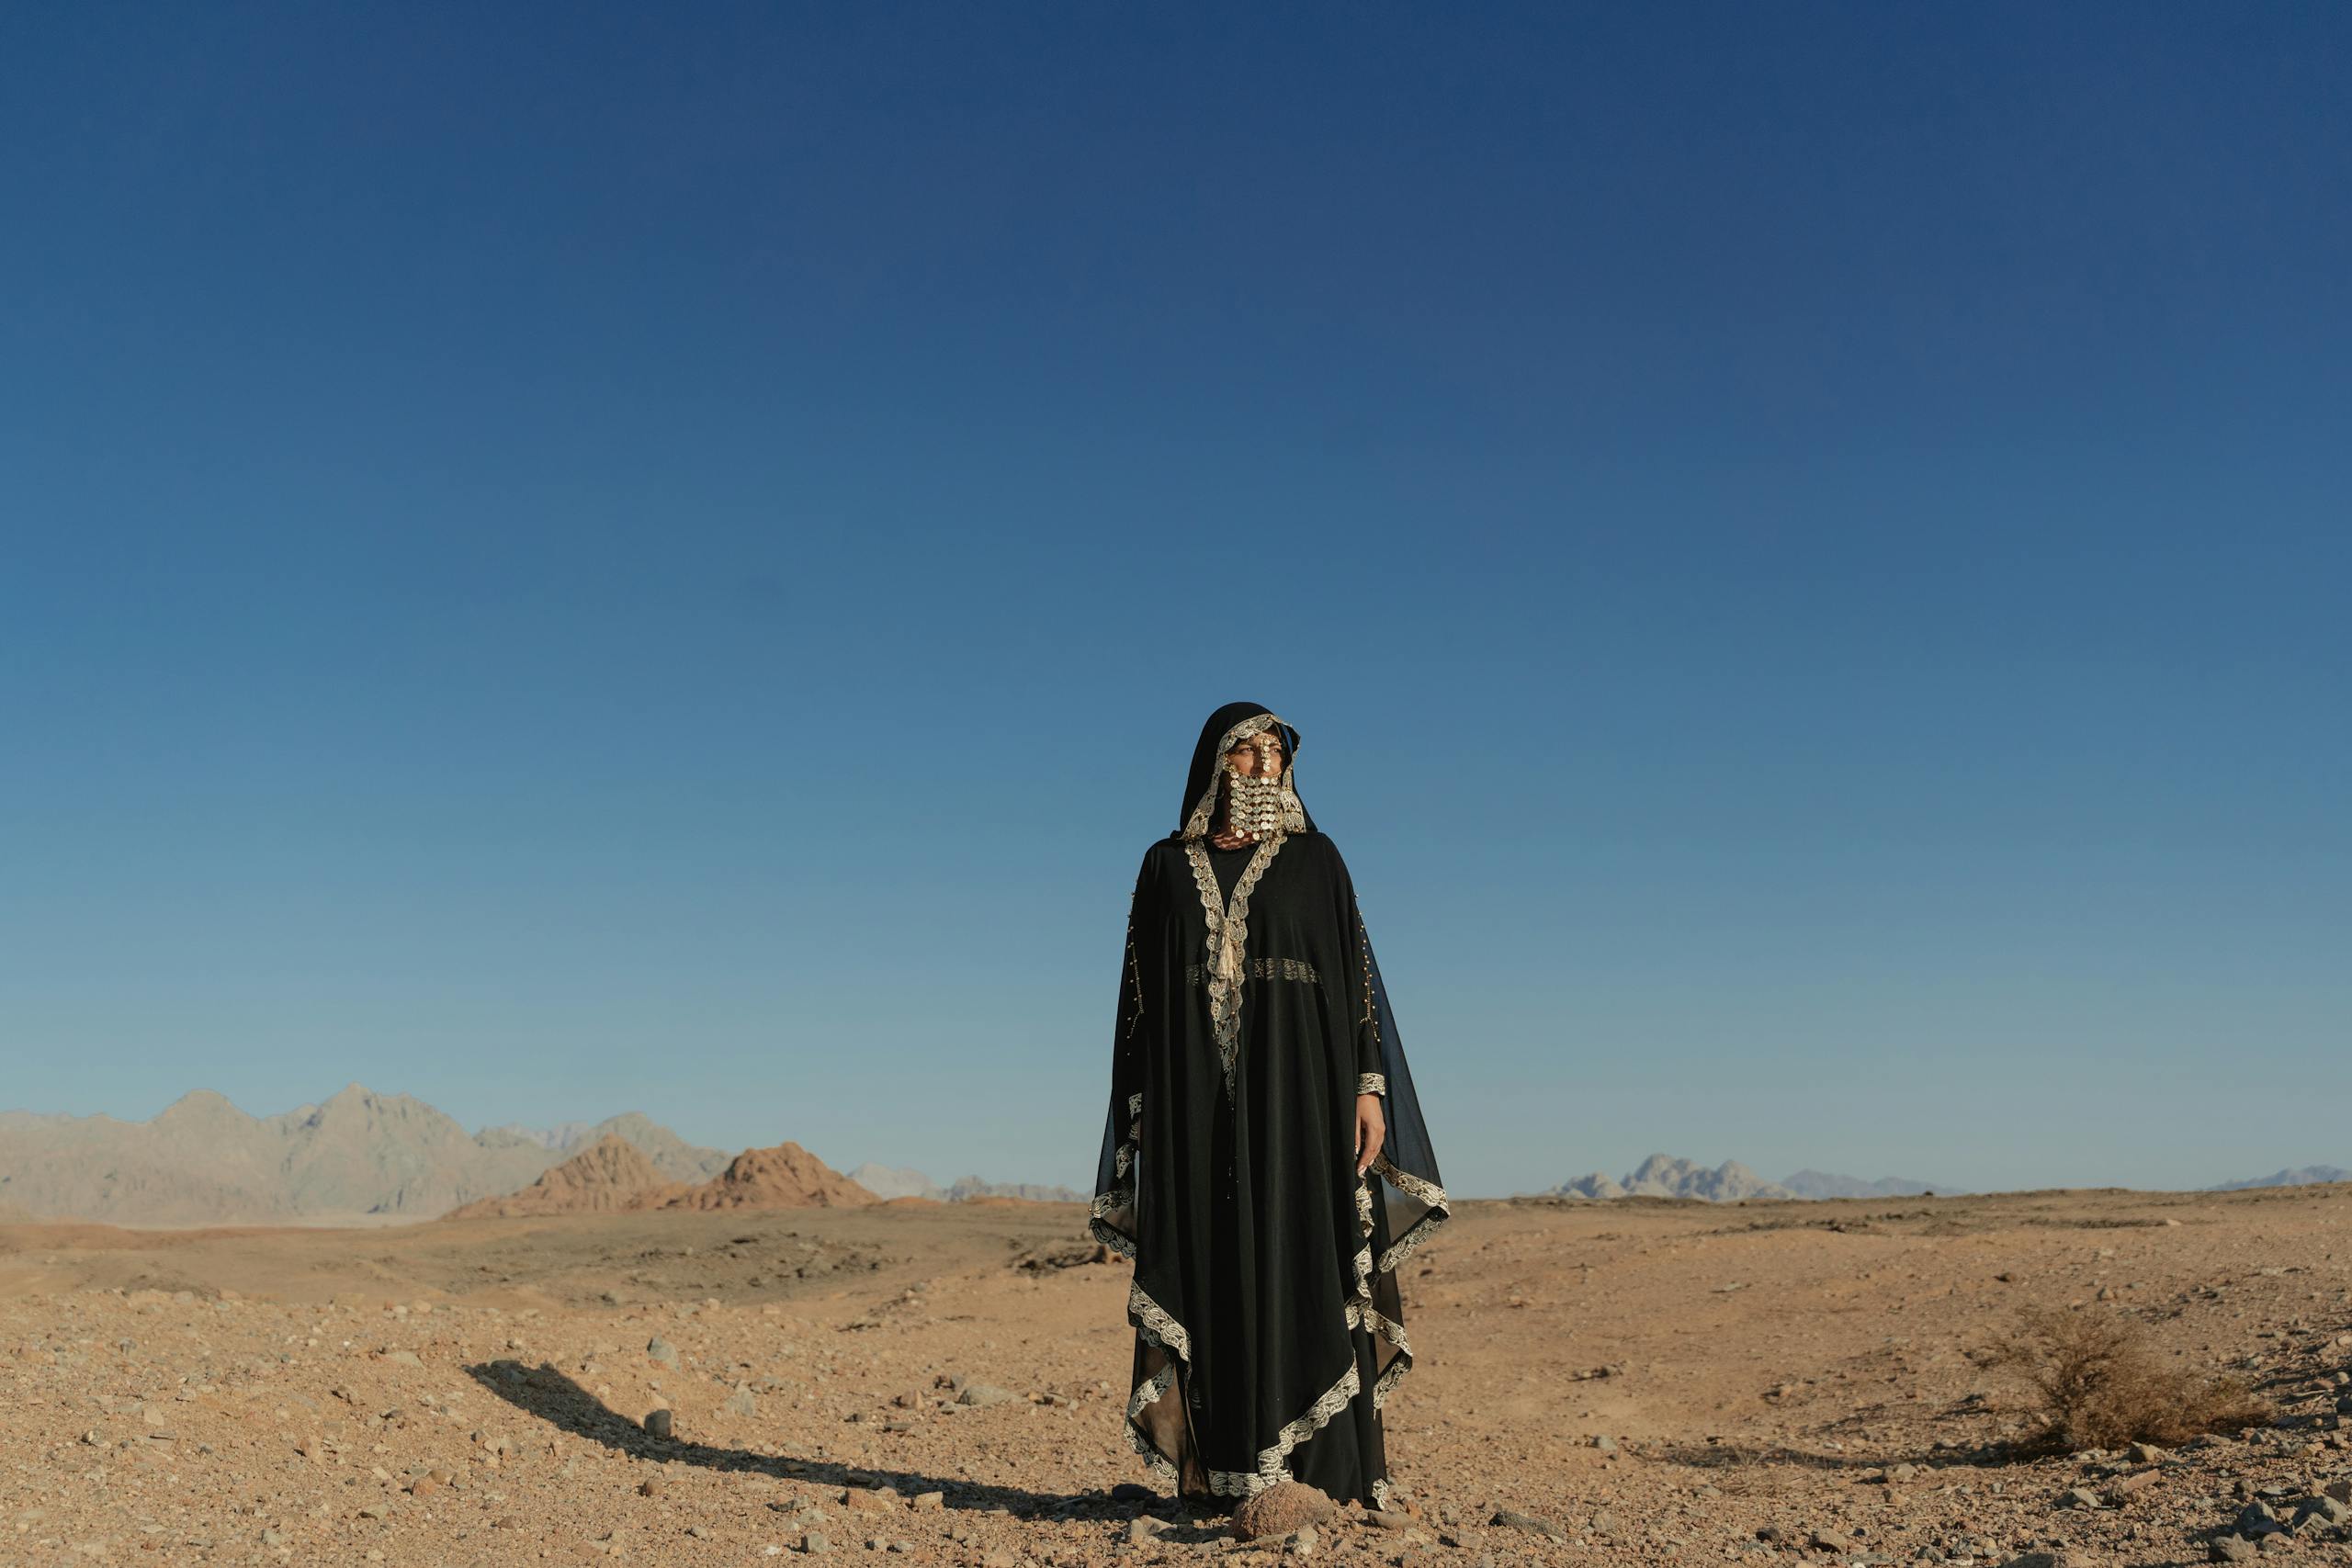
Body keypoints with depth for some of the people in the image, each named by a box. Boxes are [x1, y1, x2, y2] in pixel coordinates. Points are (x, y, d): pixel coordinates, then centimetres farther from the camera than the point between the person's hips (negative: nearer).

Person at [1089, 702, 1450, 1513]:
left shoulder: (1314, 857, 7)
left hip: (1293, 1080, -1)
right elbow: (1142, 988, 9)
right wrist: (1140, 1105, 2)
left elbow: (1356, 970, 4)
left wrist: (1370, 1085, -6)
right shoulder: (1167, 866, 10)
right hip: (1197, 1088, 1)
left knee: (1301, 1265, -6)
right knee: (1211, 1272, 1)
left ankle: (1324, 1470, -1)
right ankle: (1221, 1473, 8)